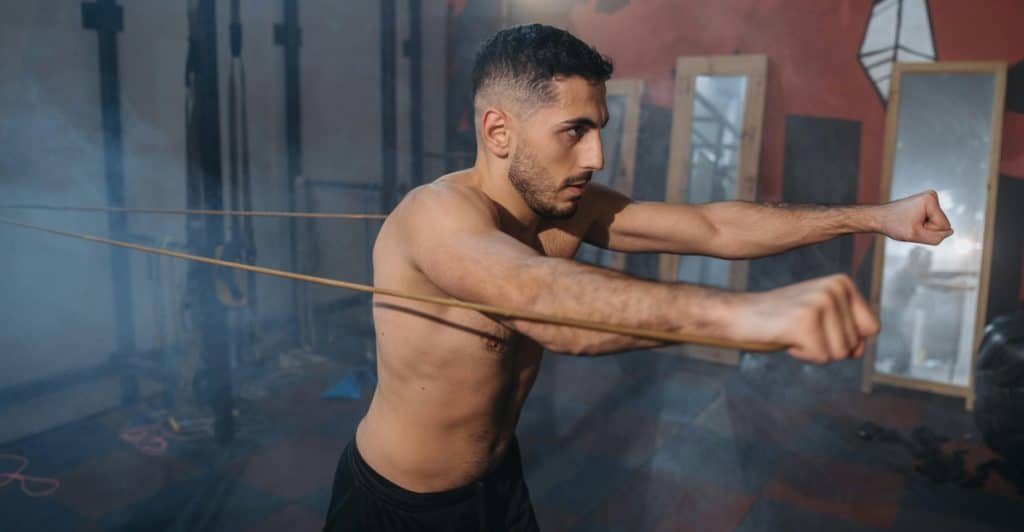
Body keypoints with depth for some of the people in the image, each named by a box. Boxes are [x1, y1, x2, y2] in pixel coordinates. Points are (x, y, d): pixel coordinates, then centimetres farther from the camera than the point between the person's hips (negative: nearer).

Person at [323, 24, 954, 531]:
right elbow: (537, 297, -51)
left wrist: (874, 216, -9)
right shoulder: (436, 213, -31)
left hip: (500, 480, 6)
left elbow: (712, 226, -7)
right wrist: (745, 311, -64)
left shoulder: (572, 210, -9)